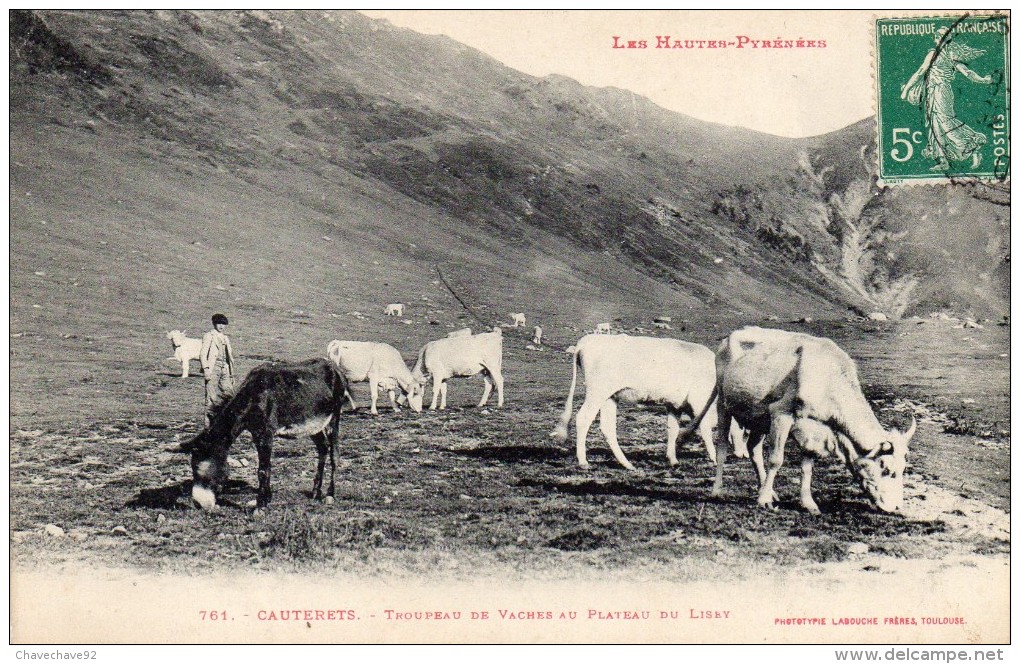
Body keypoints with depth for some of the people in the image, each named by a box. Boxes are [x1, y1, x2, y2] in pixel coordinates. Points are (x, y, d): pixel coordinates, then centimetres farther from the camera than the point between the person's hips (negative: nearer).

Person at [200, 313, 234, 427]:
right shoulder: (208, 336, 3)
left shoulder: (226, 338, 22)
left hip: (225, 369, 6)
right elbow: (203, 354, -5)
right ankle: (209, 424, -3)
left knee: (229, 394, -3)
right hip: (213, 368, -6)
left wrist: (231, 374, 18)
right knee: (212, 397, -6)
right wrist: (206, 369, -16)